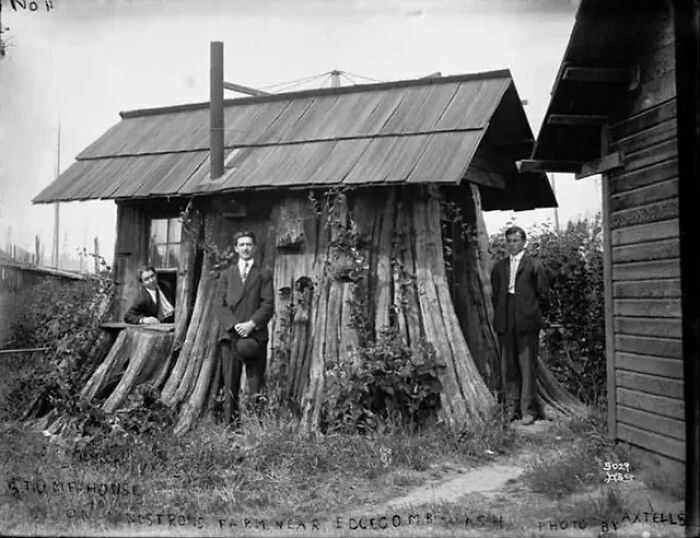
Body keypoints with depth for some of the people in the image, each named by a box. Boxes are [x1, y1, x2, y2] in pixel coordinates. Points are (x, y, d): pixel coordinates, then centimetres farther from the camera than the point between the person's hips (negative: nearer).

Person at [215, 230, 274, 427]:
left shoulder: (264, 274, 11)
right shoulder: (227, 274, 18)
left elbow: (268, 304, 1)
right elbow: (221, 305, 8)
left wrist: (251, 324, -13)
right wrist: (235, 325, -9)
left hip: (255, 334, -2)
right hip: (230, 334, 2)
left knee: (256, 383, -5)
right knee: (230, 383, -1)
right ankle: (230, 424, 1)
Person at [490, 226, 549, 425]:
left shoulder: (534, 265, 2)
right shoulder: (499, 267, 14)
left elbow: (542, 295, 3)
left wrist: (534, 316, 2)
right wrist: (499, 316, 10)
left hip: (527, 324, -4)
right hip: (505, 325, 4)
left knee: (527, 368, -2)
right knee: (508, 368, 7)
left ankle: (527, 410, 5)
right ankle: (510, 409, 15)